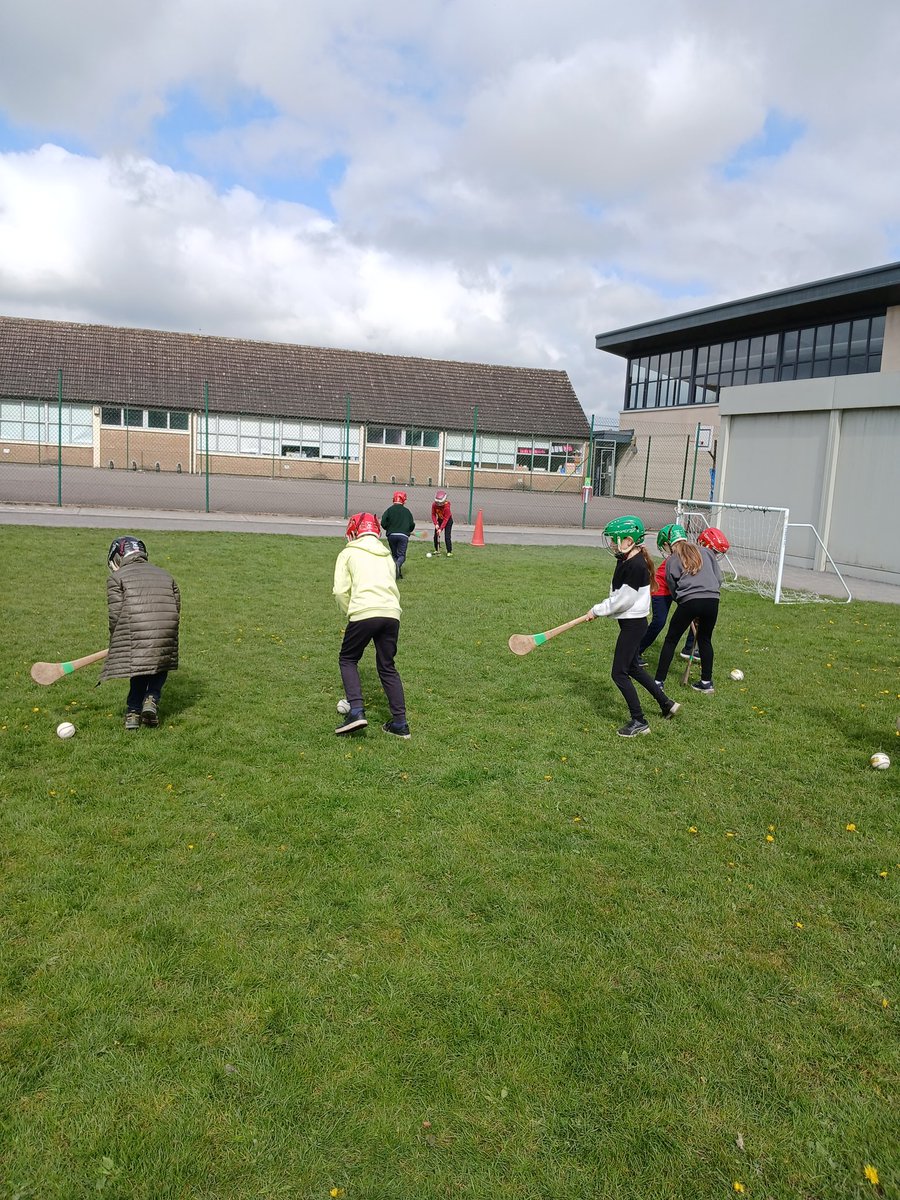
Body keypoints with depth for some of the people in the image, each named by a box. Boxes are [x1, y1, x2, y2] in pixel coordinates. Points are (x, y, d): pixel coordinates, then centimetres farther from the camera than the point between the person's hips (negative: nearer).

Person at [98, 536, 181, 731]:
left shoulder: (116, 578, 9)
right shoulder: (165, 576, 23)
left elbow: (116, 614, 1)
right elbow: (177, 608, 16)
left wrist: (115, 644, 13)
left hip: (135, 636, -2)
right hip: (166, 635, 2)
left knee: (140, 672, 18)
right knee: (161, 667, 23)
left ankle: (133, 711, 13)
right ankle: (152, 699, 3)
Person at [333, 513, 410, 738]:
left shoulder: (348, 553, 12)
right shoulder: (386, 555, 27)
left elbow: (341, 591, 3)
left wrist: (350, 614, 16)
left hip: (364, 612, -4)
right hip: (392, 613, 5)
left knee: (347, 660, 14)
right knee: (387, 667, 16)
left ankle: (356, 711, -3)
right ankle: (400, 722, 12)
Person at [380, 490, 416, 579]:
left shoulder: (389, 510, 4)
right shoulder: (407, 511, 8)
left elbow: (383, 523, -3)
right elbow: (412, 525, 8)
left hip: (391, 535, 1)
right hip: (403, 535, -1)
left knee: (394, 554, 15)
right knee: (401, 555, 3)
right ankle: (398, 564, -32)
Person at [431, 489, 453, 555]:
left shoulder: (446, 506, -33)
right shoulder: (434, 505, -19)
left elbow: (446, 519, -29)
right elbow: (433, 514, -9)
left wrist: (441, 528, -32)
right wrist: (436, 524, -22)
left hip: (448, 521, -5)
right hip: (439, 520, 5)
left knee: (447, 537, -13)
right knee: (436, 535, 2)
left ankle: (449, 551, -6)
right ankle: (437, 550, 17)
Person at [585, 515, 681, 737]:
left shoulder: (636, 565, -23)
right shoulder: (625, 560, 7)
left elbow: (624, 600, -23)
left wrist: (597, 610, -11)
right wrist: (599, 609, 0)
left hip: (633, 623, -10)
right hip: (631, 621, 10)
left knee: (619, 673, -5)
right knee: (632, 667, 22)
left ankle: (639, 722, 5)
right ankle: (666, 703, 36)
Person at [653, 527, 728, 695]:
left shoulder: (672, 560, 17)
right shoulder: (706, 552, 20)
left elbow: (673, 588, 12)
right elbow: (719, 578, 12)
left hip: (689, 601, -2)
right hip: (712, 599, 2)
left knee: (671, 640, 11)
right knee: (705, 640, 21)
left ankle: (659, 681, 11)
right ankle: (707, 682, 24)